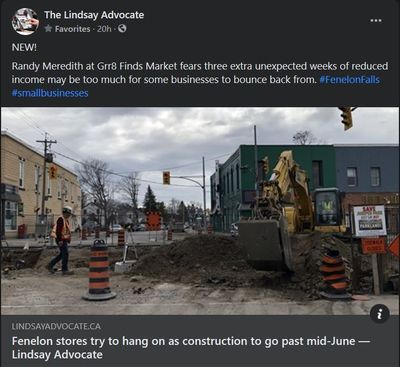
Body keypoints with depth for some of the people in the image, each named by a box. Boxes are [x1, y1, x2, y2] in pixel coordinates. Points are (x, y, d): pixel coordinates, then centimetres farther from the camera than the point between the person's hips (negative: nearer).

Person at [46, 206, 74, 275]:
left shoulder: (66, 220, 17)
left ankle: (50, 265, 22)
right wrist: (60, 240, -25)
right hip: (61, 240, -10)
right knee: (65, 254, -8)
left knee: (62, 254, 14)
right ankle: (64, 270, -2)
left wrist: (69, 239, 21)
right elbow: (58, 230, -22)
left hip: (65, 239, 10)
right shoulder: (61, 219, -14)